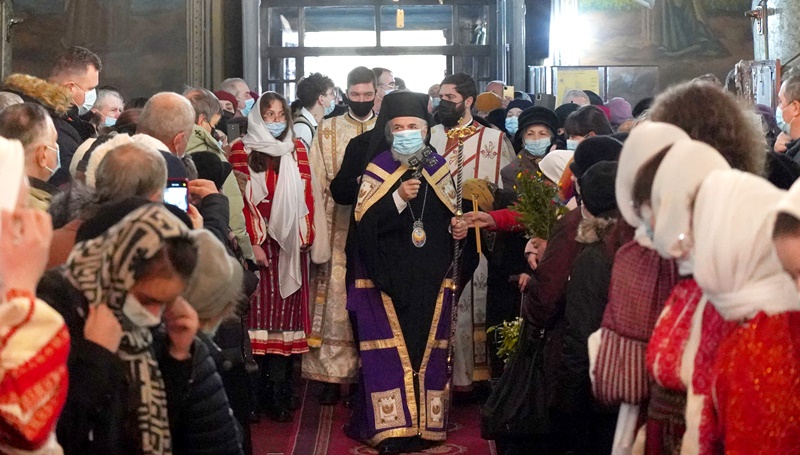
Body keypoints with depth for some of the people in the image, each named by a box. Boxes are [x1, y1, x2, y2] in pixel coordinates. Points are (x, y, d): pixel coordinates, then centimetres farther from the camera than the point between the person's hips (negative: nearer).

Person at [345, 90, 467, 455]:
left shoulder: (438, 169, 8)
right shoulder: (376, 171, -3)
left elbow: (451, 215, 18)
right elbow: (363, 220, -13)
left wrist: (458, 227, -4)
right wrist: (399, 198, -23)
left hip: (430, 277, 4)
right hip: (387, 276, -3)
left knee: (427, 350, 7)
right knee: (390, 352, -5)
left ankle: (425, 423, 16)